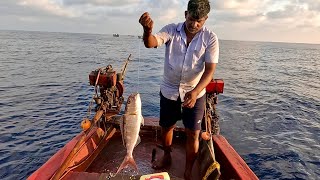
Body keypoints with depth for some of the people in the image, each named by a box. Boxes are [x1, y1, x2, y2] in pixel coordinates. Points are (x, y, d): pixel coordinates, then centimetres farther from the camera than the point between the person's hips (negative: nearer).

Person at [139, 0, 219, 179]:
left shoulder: (210, 38, -10)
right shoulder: (171, 30, -8)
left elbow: (210, 70, -16)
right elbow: (151, 43, -24)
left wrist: (195, 92, -31)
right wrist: (148, 30, -48)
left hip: (195, 93, -1)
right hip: (169, 91, 2)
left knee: (193, 134, 1)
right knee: (166, 127, 16)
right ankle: (167, 157, 44)